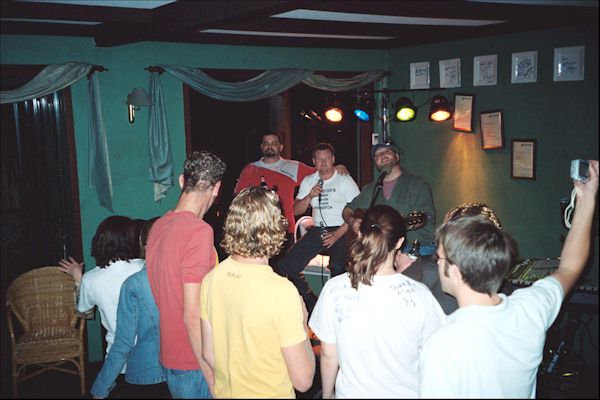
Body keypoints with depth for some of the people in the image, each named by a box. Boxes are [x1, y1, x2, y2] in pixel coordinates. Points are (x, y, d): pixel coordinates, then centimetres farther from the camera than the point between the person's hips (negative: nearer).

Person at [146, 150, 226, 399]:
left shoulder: (158, 226, 3)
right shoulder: (199, 231, -22)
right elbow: (192, 315, -24)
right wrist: (213, 377, -18)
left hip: (168, 357, 8)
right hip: (194, 366, -8)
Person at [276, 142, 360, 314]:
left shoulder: (345, 180, 2)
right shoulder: (308, 181, 15)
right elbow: (296, 211, 11)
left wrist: (338, 234, -16)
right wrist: (310, 196, -9)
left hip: (341, 230, -5)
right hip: (317, 230, 5)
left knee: (338, 267, -32)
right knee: (285, 266, -8)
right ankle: (312, 304, 7)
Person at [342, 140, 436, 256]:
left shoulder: (417, 184, 6)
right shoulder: (370, 189, 19)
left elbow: (428, 220, -5)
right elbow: (348, 209, 28)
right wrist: (352, 221, 5)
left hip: (418, 247, -3)